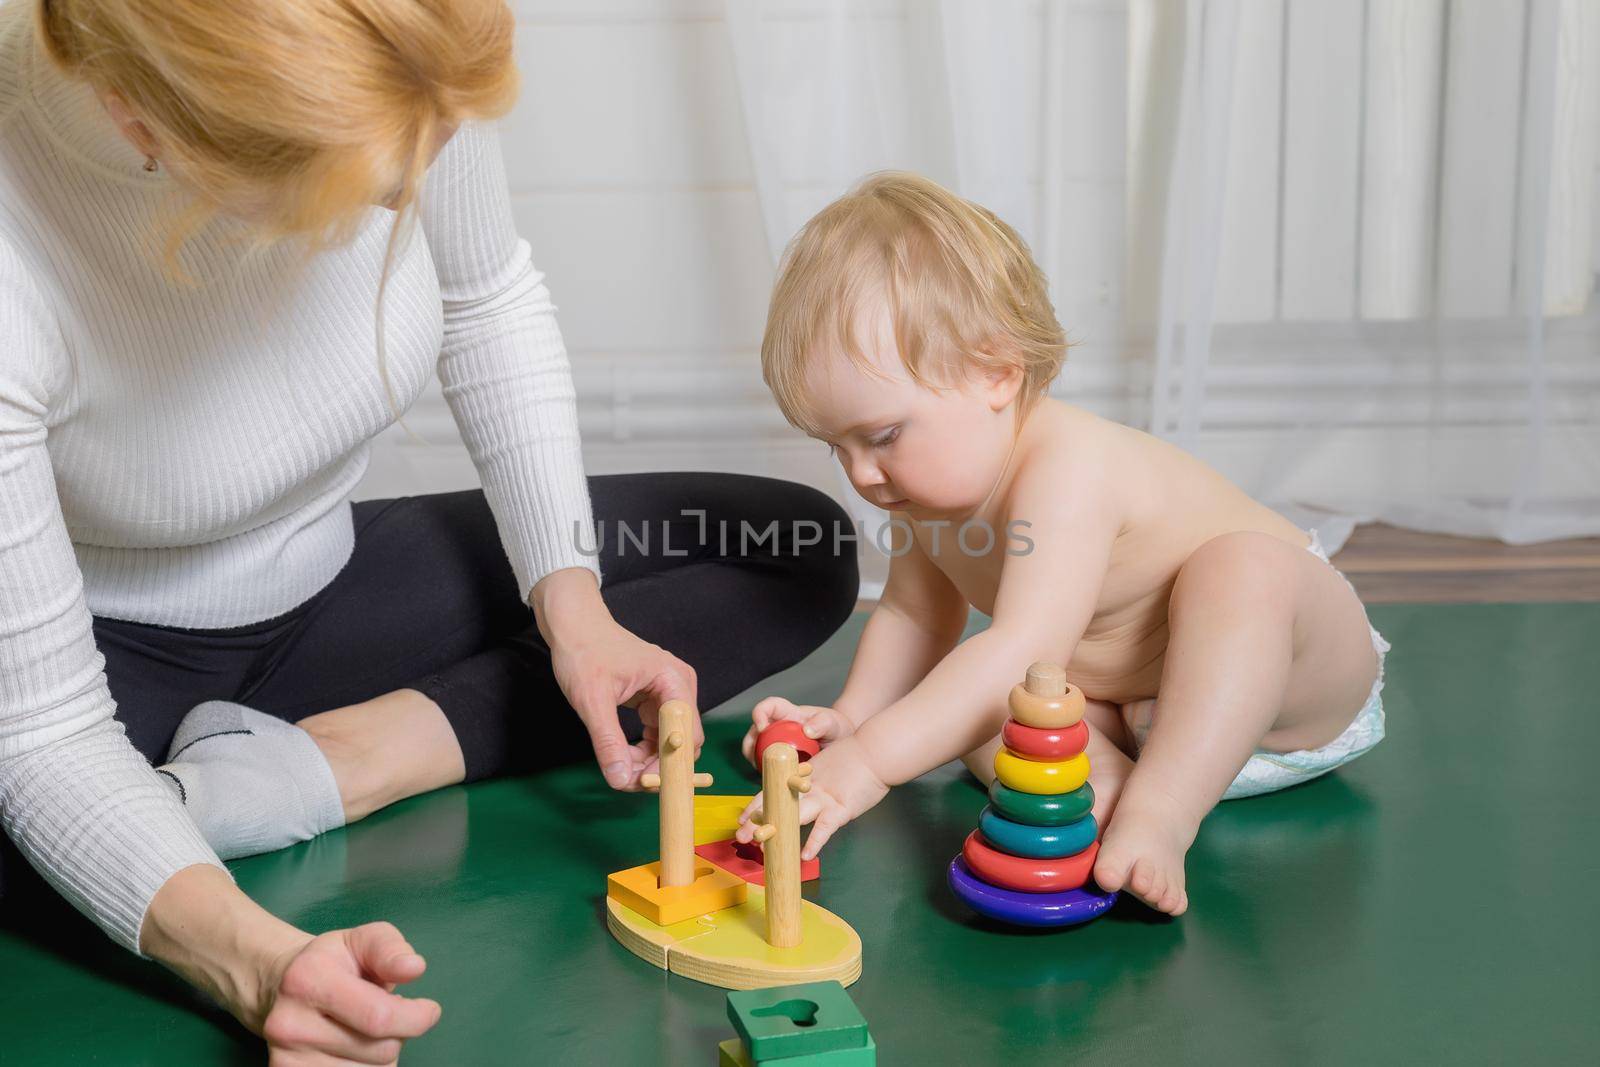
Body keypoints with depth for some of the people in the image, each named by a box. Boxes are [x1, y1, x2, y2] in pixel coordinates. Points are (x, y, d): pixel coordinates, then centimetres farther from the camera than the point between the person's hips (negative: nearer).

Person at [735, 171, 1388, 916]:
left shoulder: (1066, 472, -34)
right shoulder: (930, 485, -5)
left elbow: (1023, 653, -44)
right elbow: (912, 614, 10)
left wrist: (869, 759, -46)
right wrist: (850, 716, -6)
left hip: (1297, 678, -7)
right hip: (1128, 707, 8)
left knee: (1242, 564, -39)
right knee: (964, 695, -10)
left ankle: (1160, 812, -40)